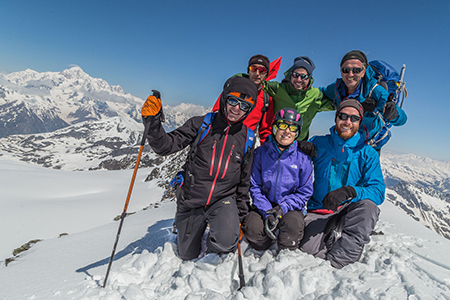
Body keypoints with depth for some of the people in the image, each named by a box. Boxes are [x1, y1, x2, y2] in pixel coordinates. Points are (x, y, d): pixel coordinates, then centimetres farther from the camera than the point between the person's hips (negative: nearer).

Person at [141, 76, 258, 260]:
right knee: (188, 256, 14)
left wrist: (241, 212, 11)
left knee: (226, 241, -29)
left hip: (223, 200, 0)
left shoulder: (247, 137, 0)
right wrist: (152, 121, -27)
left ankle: (213, 246, 9)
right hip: (191, 200, 0)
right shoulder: (201, 124, -6)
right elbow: (166, 146, -10)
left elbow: (245, 179, 9)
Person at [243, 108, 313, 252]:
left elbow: (305, 192, -1)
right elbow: (255, 186, -3)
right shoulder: (260, 153, -3)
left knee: (293, 222, -33)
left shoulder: (303, 158, -4)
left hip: (290, 208, 0)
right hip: (264, 206, 1)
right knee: (252, 228, -27)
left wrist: (283, 208, -17)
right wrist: (267, 212, -17)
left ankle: (286, 255, 1)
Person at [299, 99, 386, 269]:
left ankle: (335, 261, -25)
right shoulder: (319, 143, 3)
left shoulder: (367, 153, 2)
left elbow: (378, 191, -9)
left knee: (368, 206, -34)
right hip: (319, 210, -1)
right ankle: (335, 235, 1)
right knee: (309, 247, -30)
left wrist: (349, 191, -30)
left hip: (348, 212, 1)